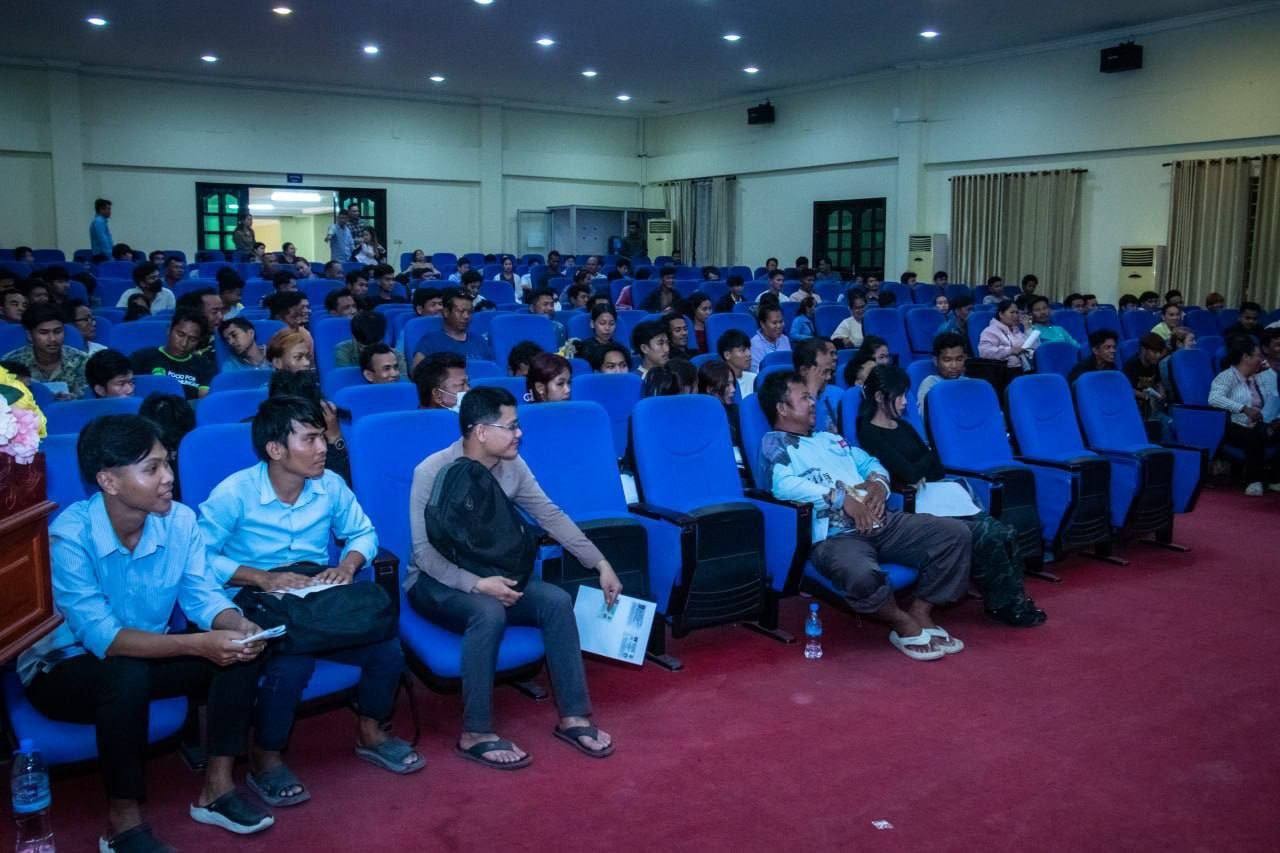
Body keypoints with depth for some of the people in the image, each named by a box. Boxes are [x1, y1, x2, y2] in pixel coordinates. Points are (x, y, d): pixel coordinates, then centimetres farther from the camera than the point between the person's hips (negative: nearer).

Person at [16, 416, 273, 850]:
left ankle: (216, 787, -6)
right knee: (128, 675, -37)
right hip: (62, 668, -5)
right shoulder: (69, 536, -28)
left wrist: (238, 626, -33)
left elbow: (203, 596, -10)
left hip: (146, 655, 5)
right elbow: (101, 637, -33)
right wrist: (197, 643, -42)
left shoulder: (179, 521, -13)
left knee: (240, 647, -15)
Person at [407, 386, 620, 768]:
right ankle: (475, 734, -23)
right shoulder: (432, 472, -20)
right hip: (435, 580, -5)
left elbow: (551, 516, 3)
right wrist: (477, 584, -34)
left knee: (557, 601, -19)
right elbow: (425, 552, -22)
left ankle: (572, 716, -9)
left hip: (490, 575, 6)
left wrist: (600, 563, 0)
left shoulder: (512, 466, -4)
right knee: (489, 612, -36)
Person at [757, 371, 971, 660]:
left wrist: (878, 484, 2)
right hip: (832, 535, -8)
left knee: (955, 533, -5)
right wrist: (841, 498, -18)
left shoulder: (830, 439, 27)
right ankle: (905, 624, -8)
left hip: (880, 521, 8)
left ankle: (921, 613, 2)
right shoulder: (775, 444, 2)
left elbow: (871, 463, 28)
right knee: (861, 575, -40)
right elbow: (783, 484, -17)